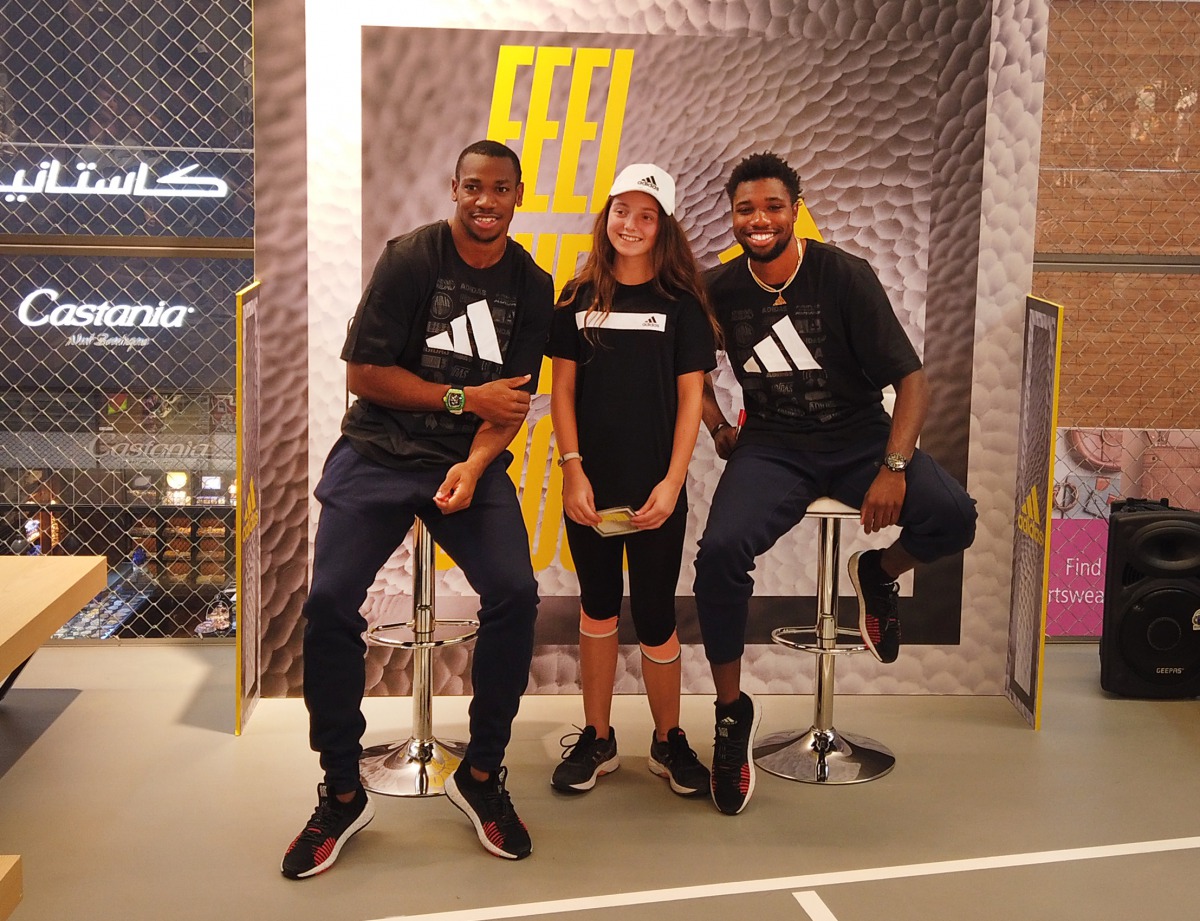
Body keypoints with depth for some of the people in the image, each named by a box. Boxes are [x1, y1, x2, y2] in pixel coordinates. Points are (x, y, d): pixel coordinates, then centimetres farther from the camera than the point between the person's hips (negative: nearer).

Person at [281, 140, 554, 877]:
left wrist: (474, 466, -17)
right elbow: (362, 372, -9)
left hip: (472, 462, 2)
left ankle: (482, 774, 1)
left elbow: (513, 399, 0)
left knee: (515, 593, -21)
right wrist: (463, 399, -11)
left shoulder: (532, 286, 4)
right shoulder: (412, 258, -6)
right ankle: (343, 794, 1)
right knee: (330, 602, -19)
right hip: (379, 454, -2)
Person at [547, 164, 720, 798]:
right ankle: (596, 739, 23)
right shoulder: (579, 300, 5)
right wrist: (573, 471, -7)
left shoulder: (681, 305, 0)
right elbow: (563, 390, 3)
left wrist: (671, 483, -11)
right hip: (590, 488, 2)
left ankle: (668, 741, 20)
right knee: (598, 607, 12)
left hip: (655, 489, -2)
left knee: (654, 615, 2)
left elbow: (691, 399, -2)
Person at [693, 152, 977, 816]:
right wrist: (717, 425, 6)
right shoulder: (719, 289, 0)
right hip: (773, 447, 1)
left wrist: (893, 468, -23)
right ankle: (732, 712, -6)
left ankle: (879, 574, 11)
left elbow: (911, 379, -11)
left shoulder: (845, 276, -9)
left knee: (953, 518, -27)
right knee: (720, 551, -28)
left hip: (860, 439, -1)